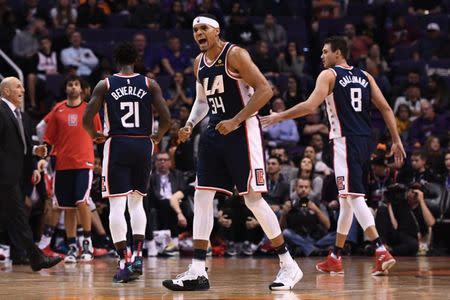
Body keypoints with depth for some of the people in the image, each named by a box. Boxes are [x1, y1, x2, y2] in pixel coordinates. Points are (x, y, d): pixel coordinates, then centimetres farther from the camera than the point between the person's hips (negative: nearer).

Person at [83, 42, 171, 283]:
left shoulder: (104, 85, 1)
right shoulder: (150, 84, 3)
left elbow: (86, 119, -6)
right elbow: (166, 118, -4)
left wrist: (95, 136, 14)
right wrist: (158, 136, 15)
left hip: (117, 145, -2)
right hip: (143, 146, 2)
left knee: (117, 205, -1)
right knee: (136, 202, 18)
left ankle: (124, 262, -10)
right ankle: (138, 256, 7)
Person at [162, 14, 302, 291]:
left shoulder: (235, 54, -12)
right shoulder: (199, 62, 12)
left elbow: (265, 90, -17)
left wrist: (236, 121, -20)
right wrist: (190, 124, 5)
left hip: (242, 131, -8)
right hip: (215, 132, 8)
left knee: (253, 198, -8)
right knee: (202, 196, 2)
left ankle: (289, 266, 1)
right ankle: (197, 272, 4)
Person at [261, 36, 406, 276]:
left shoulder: (329, 75, -3)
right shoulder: (364, 76, 16)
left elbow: (310, 106, -15)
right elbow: (385, 108, 11)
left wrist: (279, 117, -6)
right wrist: (396, 141, 12)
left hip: (345, 141, -7)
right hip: (364, 141, 7)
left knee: (354, 196, -13)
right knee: (346, 198, 15)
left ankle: (381, 252, -27)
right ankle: (335, 258, 22)